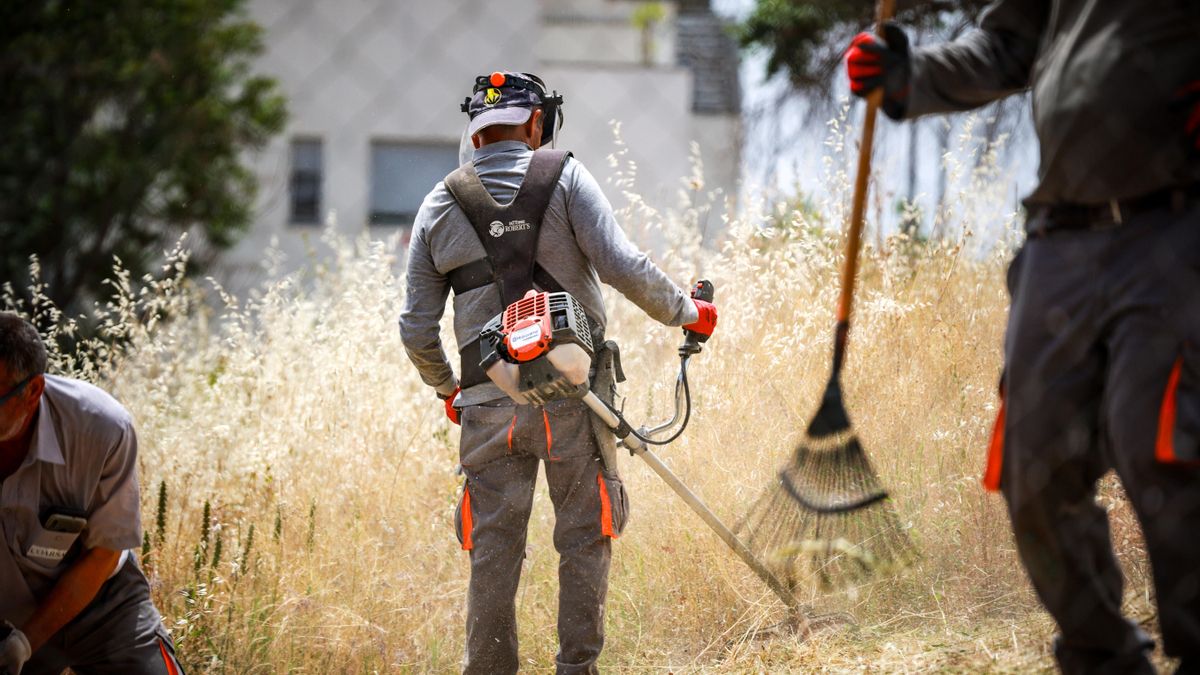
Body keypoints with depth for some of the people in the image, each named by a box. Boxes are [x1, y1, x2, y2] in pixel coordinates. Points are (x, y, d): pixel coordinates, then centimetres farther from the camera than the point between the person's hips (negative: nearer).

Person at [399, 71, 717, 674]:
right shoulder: (565, 177, 2)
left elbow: (417, 331, 10)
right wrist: (685, 312, 6)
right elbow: (622, 266, -9)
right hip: (573, 392, -2)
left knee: (493, 549, 7)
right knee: (585, 536, 7)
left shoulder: (440, 205, 10)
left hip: (488, 402, 2)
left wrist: (446, 389, 27)